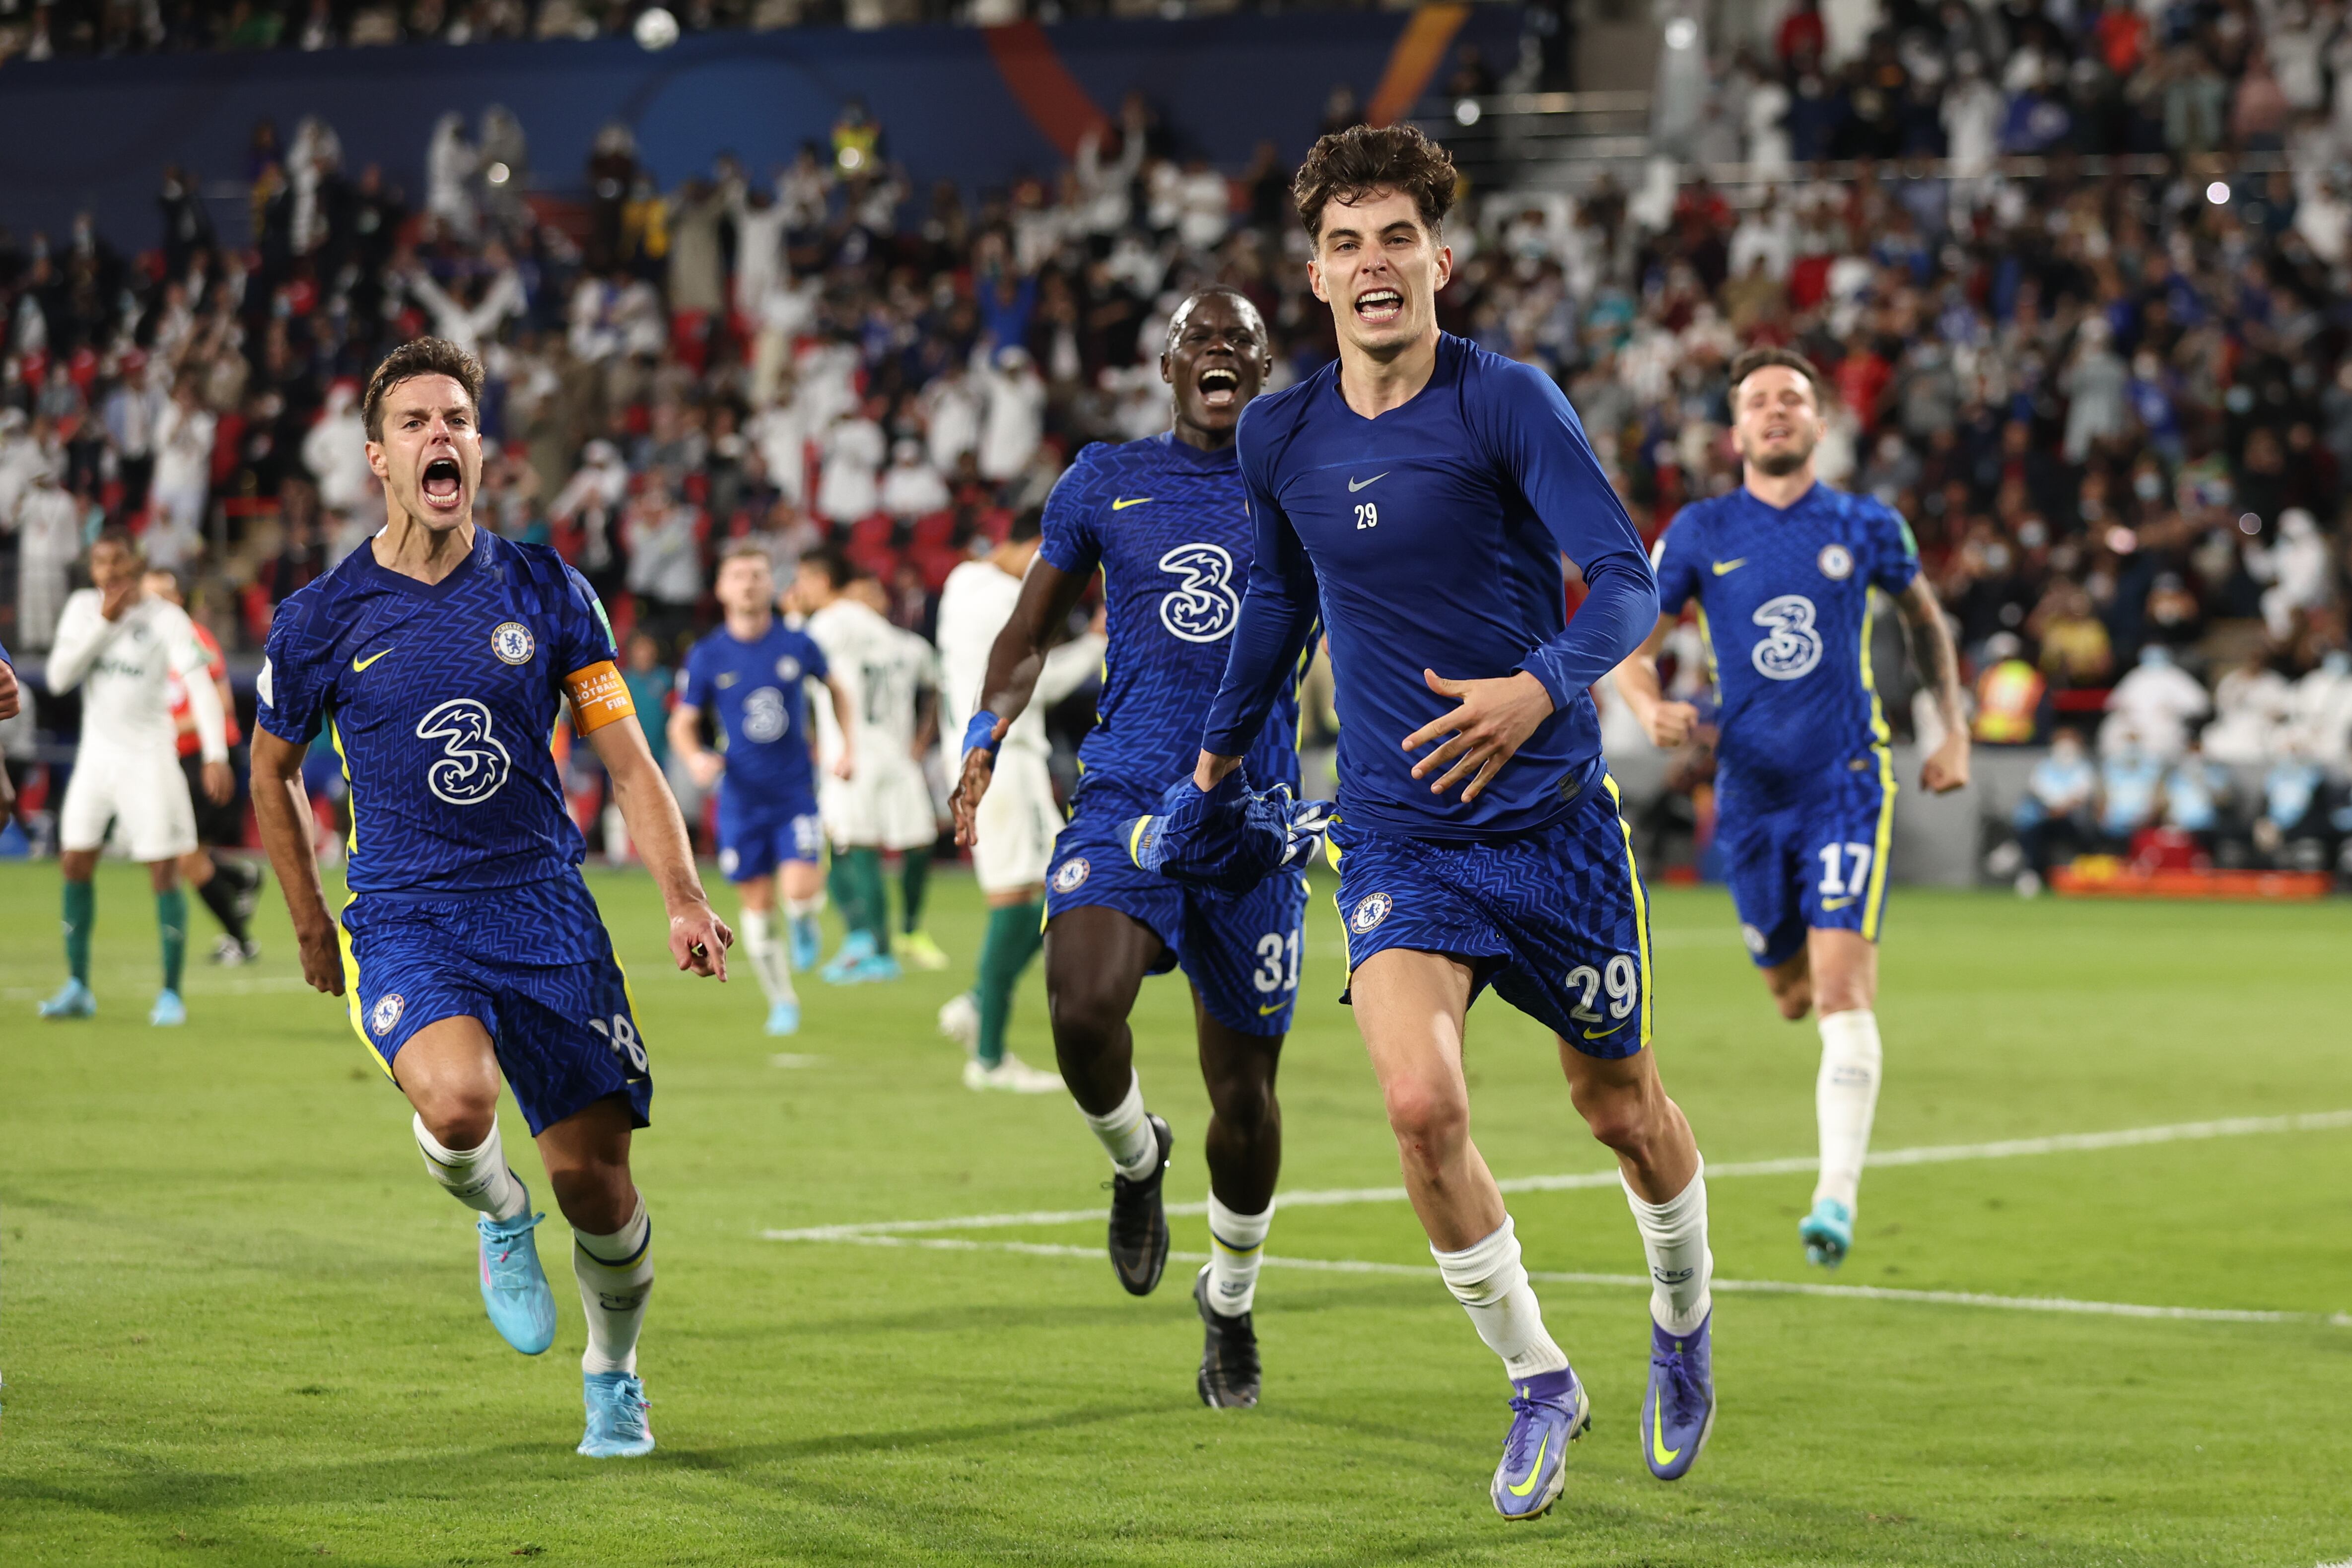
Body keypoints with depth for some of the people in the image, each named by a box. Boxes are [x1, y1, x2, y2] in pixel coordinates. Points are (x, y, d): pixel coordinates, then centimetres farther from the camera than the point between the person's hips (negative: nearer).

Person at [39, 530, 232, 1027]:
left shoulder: (166, 619, -10)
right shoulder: (82, 607, 3)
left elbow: (200, 683, -17)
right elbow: (59, 678, -6)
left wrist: (215, 754, -28)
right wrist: (104, 624, -15)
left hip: (148, 756, -4)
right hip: (96, 752, 4)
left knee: (165, 873, -6)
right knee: (75, 864, 2)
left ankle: (171, 994, 2)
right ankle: (77, 987, 12)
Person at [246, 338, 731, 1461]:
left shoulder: (543, 590, 2)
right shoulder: (323, 619, -1)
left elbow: (627, 763, 6)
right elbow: (271, 774, 15)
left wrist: (683, 898, -6)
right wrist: (312, 930, 14)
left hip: (544, 909, 2)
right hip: (401, 917, -2)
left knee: (594, 1179, 1)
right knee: (456, 1100, -32)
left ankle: (612, 1375, 30)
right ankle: (497, 1217, 4)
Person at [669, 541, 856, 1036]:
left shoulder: (797, 644, -3)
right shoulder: (707, 657, -4)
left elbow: (836, 689, 16)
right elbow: (682, 724, 4)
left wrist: (848, 749, 6)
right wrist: (696, 758, -18)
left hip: (795, 791, -1)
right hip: (741, 799, 1)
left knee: (800, 891, -17)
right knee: (758, 904, 3)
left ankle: (805, 921, 21)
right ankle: (782, 1003, 20)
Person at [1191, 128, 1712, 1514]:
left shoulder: (1509, 402, -11)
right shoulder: (1281, 439, 2)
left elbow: (1628, 583, -18)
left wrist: (1539, 688, -36)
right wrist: (1223, 747, 32)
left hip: (1550, 815, -2)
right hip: (1396, 834, 2)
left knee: (1624, 1111, 11)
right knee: (1422, 1103, -19)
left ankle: (1684, 1324, 43)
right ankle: (1539, 1385, 0)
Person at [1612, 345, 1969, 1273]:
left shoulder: (1865, 528, 2)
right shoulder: (1700, 533, 2)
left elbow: (1925, 620, 20)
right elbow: (1628, 646, 5)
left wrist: (1954, 733, 14)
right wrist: (1650, 708, -17)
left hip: (1846, 785, -2)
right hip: (1750, 793, 2)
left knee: (1842, 988, -17)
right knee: (1794, 994, 12)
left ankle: (1837, 1195, -20)